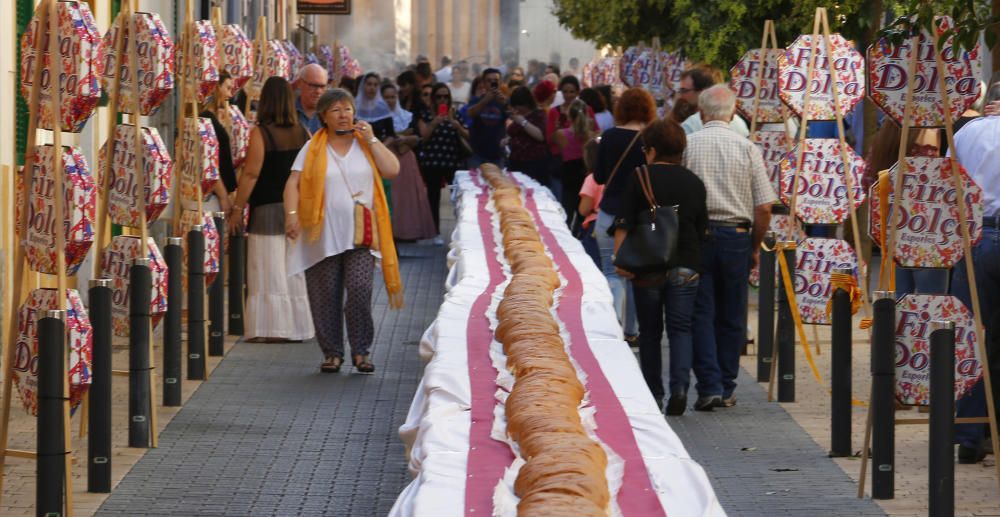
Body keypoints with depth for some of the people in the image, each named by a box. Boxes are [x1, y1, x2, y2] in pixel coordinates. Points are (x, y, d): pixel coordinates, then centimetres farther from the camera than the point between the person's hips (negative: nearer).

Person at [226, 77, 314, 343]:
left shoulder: (261, 133, -11)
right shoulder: (303, 133, 3)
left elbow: (251, 173, -14)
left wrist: (237, 208, -8)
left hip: (268, 209, -5)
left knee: (269, 271, -1)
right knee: (295, 271, 12)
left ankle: (272, 328, -4)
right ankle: (298, 326, 15)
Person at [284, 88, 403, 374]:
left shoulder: (366, 145, 10)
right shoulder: (313, 149, 6)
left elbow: (392, 170, -3)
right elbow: (293, 183, -1)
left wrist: (371, 139, -5)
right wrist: (292, 214, -16)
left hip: (360, 235, 0)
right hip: (323, 235, 0)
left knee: (360, 289, -13)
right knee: (326, 296, 3)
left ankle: (361, 351, -1)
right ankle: (332, 352, 15)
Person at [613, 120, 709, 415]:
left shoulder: (640, 178, -3)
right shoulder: (694, 183, 6)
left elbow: (624, 224, -8)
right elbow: (702, 228, 11)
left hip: (648, 266, -2)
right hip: (686, 266, 2)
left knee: (649, 332, 9)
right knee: (681, 328, 3)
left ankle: (653, 394, 13)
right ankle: (680, 385, -16)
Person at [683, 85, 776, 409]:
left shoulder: (687, 145, -3)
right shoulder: (747, 148, -1)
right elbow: (764, 206, -3)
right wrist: (755, 248, 9)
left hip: (696, 236, -1)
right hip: (736, 236, 1)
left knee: (701, 314, 2)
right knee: (731, 318, 11)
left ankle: (709, 387, -9)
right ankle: (726, 389, 15)